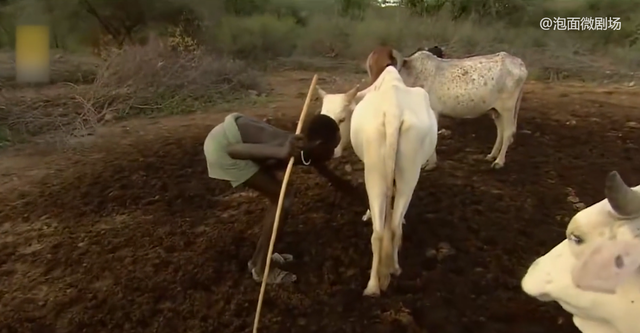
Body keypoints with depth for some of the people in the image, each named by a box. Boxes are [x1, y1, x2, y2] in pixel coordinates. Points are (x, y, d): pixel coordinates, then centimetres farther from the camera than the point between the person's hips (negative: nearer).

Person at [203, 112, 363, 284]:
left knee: (279, 196, 14)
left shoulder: (308, 152, 2)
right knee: (282, 198, -6)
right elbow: (233, 149, -34)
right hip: (223, 144, -10)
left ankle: (259, 258, 27)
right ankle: (261, 268, 6)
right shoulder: (293, 151, -26)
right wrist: (279, 153, -49)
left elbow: (334, 179, 18)